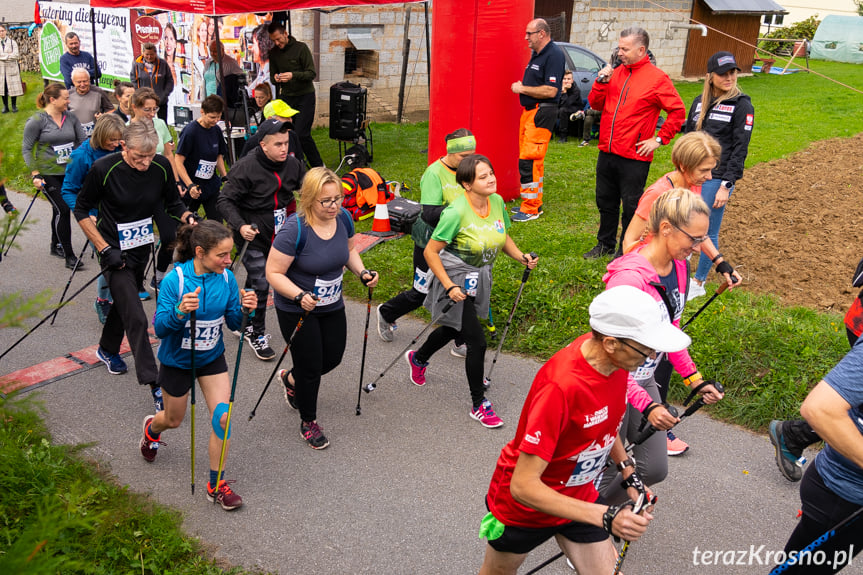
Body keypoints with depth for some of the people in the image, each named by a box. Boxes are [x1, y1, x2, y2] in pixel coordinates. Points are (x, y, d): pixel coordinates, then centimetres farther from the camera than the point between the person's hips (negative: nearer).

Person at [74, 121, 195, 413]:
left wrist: (189, 218, -17)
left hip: (144, 249, 5)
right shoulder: (104, 168, -20)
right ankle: (154, 385, -6)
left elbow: (173, 203, 5)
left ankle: (108, 350, 51)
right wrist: (105, 249, -16)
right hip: (115, 252, -5)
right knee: (136, 318, -10)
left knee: (125, 301, 25)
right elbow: (81, 210, -9)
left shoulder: (161, 166, -10)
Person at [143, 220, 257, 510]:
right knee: (174, 420, 18)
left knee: (223, 417, -7)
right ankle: (152, 428, 57)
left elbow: (233, 323, -6)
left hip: (212, 358, 3)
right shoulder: (174, 280, -25)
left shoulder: (226, 277, -13)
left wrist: (244, 309, -27)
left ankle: (216, 485, 11)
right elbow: (160, 328, -23)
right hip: (177, 361, -3)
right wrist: (180, 312, -43)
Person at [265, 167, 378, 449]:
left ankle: (291, 379, 48)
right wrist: (300, 295, -36)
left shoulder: (343, 217, -9)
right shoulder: (294, 230, -28)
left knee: (333, 358, 17)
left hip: (332, 306, 6)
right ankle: (308, 422, 31)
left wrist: (362, 272, -7)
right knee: (311, 366, 5)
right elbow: (273, 273, -22)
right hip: (297, 310, -6)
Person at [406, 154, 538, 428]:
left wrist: (521, 257, -7)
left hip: (479, 277, 8)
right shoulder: (457, 212, -27)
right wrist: (450, 287, -24)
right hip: (456, 278, -7)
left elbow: (503, 237, 10)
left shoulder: (497, 202, -7)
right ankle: (479, 405, 13)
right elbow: (430, 252, -20)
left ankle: (418, 359, 55)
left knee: (456, 328, 26)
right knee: (476, 341, -6)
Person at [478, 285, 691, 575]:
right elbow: (523, 486, -36)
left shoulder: (613, 357, -16)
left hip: (580, 496, 6)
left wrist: (629, 474, 3)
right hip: (525, 503, -5)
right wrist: (606, 517, -40)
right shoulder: (560, 386, -39)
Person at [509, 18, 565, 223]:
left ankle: (531, 209, -5)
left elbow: (551, 90, -21)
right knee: (533, 160, 14)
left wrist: (523, 89, -14)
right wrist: (521, 85, 9)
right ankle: (535, 203, 23)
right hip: (529, 111, 10)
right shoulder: (536, 54, 16)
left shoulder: (554, 54, -13)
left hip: (542, 112, -10)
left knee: (529, 160, -11)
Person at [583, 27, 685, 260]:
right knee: (606, 202, 17)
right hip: (607, 152, 6)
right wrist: (601, 82, -7)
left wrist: (659, 139, -9)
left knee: (631, 206, 6)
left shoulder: (657, 78, -8)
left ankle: (626, 252, 20)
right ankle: (605, 244, 34)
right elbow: (595, 104, 9)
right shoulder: (615, 72, 8)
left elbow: (678, 111, -6)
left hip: (634, 158, -6)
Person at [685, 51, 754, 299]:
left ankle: (698, 283, 14)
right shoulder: (699, 102, 11)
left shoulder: (741, 106, -5)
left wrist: (726, 185, -15)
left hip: (716, 178, -5)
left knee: (708, 232, 0)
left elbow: (740, 149, -9)